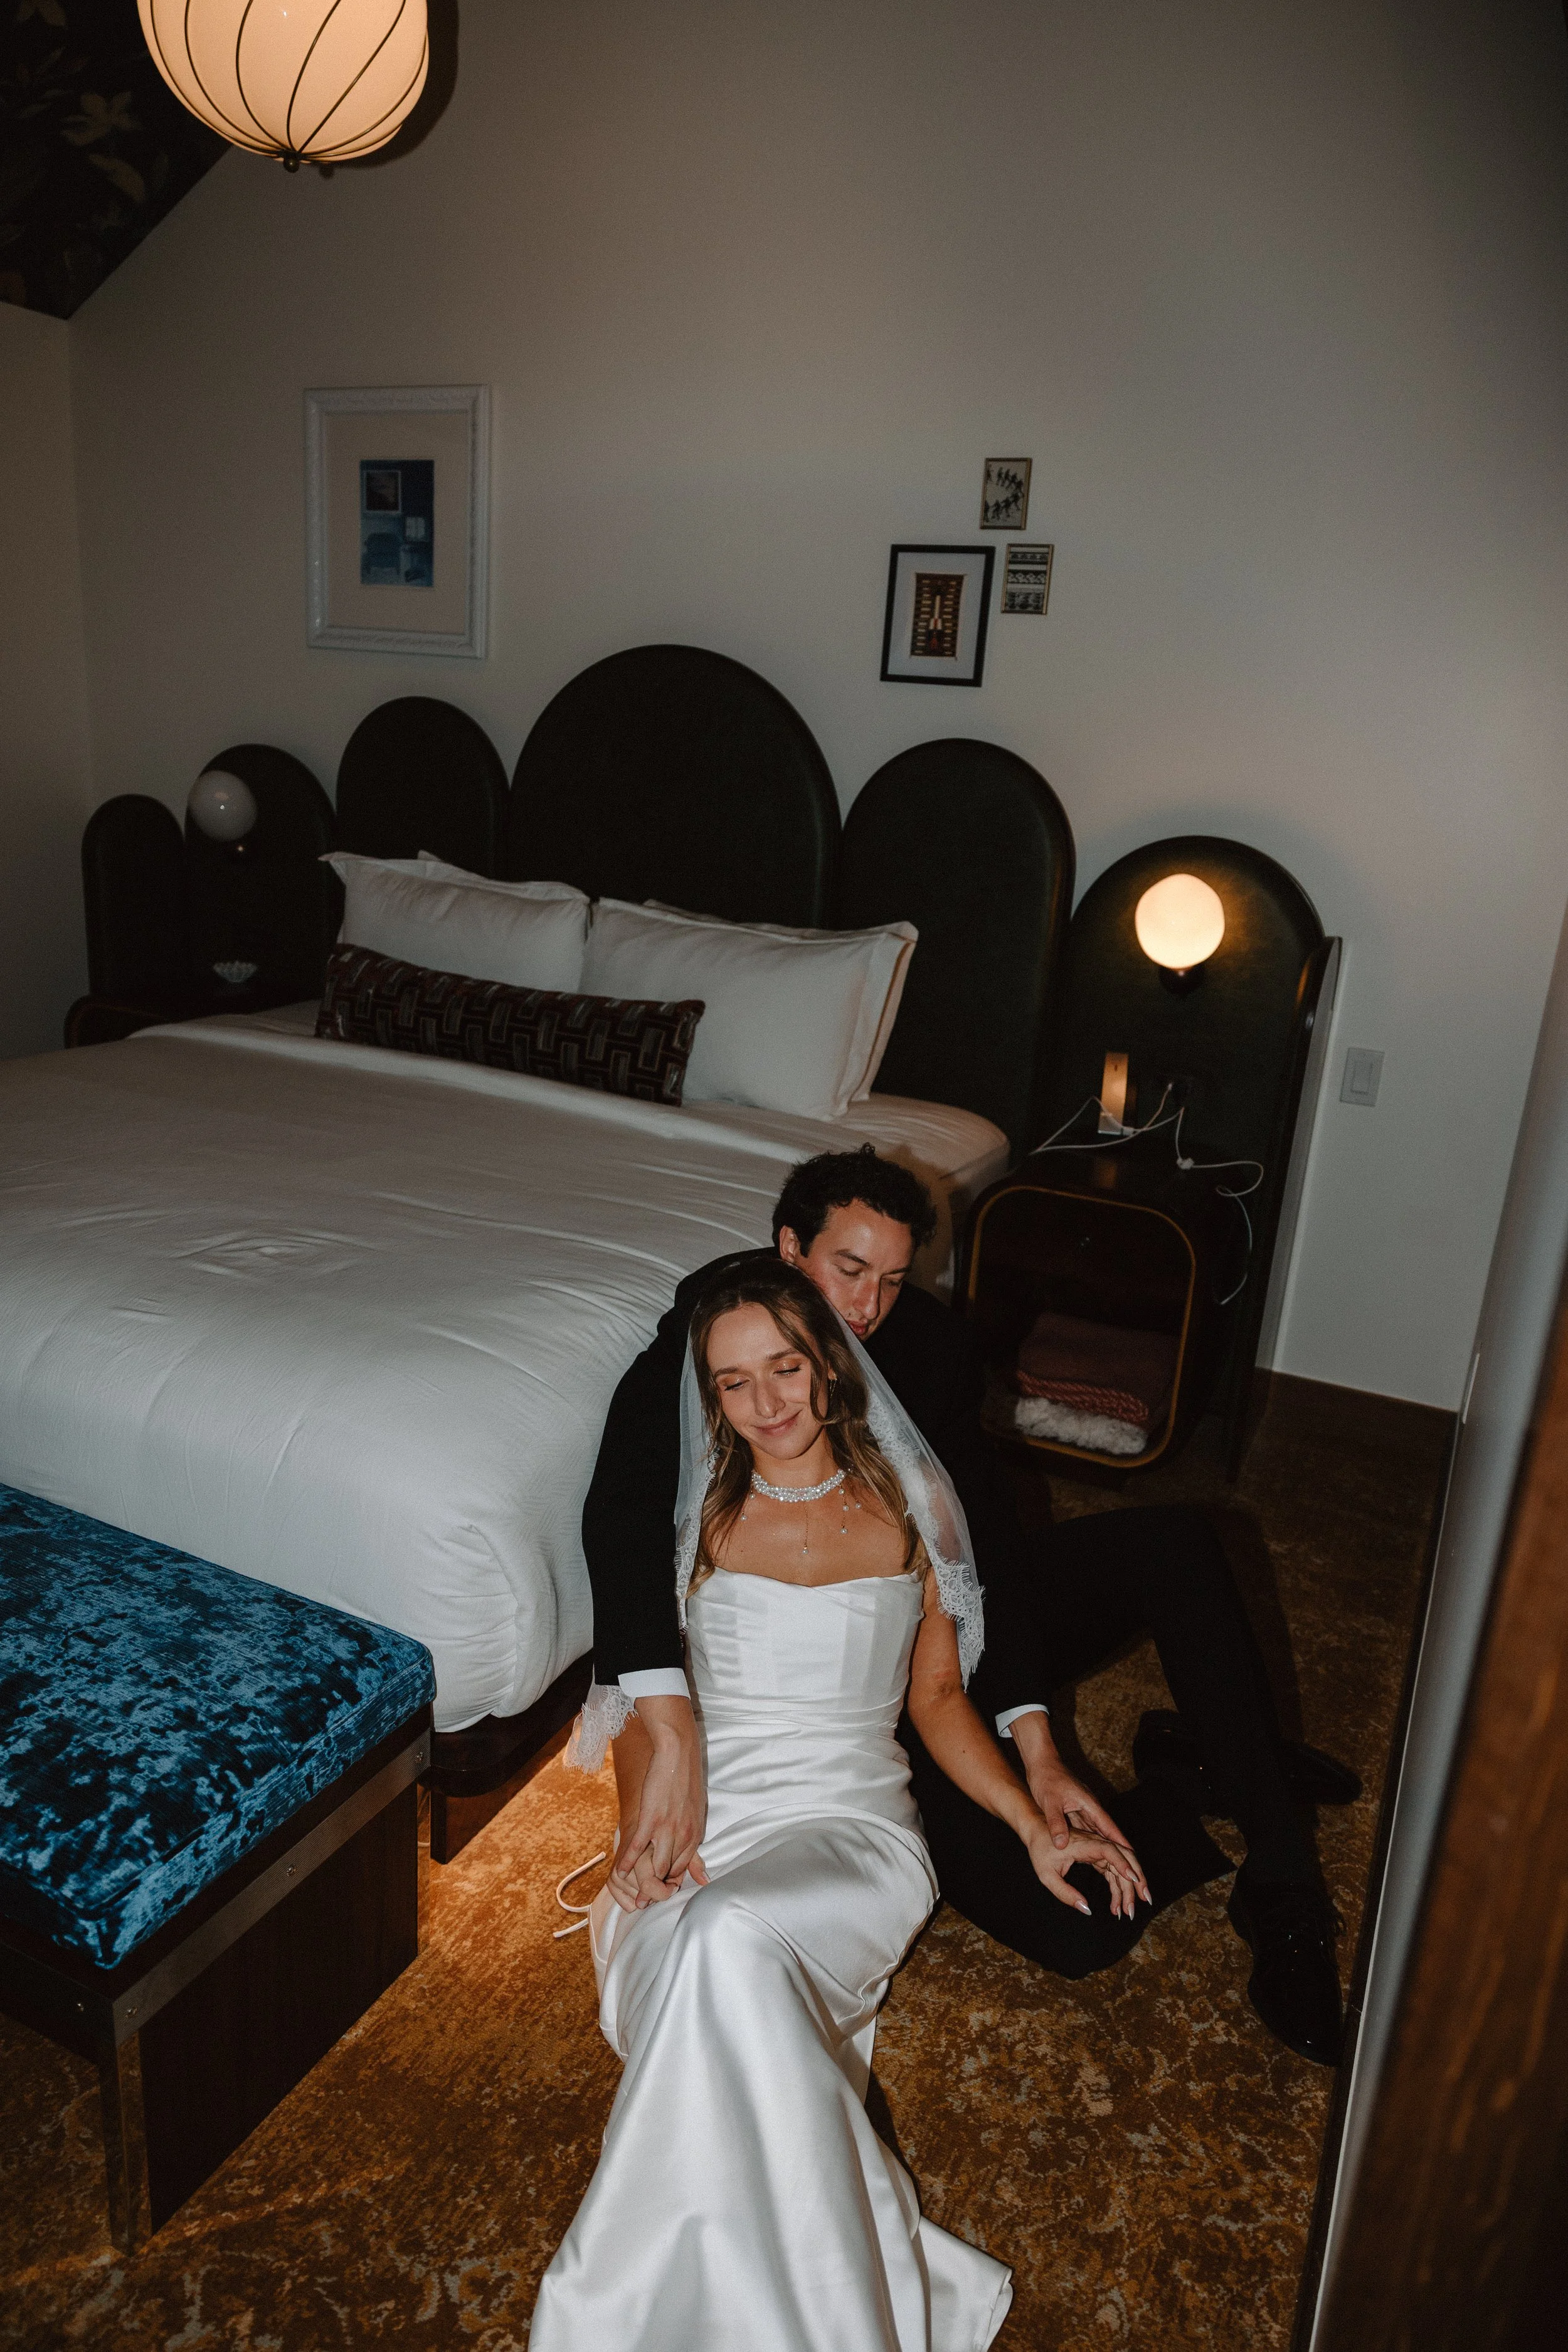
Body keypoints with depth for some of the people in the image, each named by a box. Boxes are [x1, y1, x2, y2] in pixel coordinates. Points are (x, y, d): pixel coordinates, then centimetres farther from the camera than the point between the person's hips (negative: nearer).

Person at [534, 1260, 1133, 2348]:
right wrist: (644, 1824, -6)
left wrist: (1035, 1829, 3)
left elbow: (938, 1695, 13)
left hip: (850, 1823, -1)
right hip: (700, 1823, 1)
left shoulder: (911, 1504, 7)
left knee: (731, 1939, -35)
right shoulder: (693, 1513, 9)